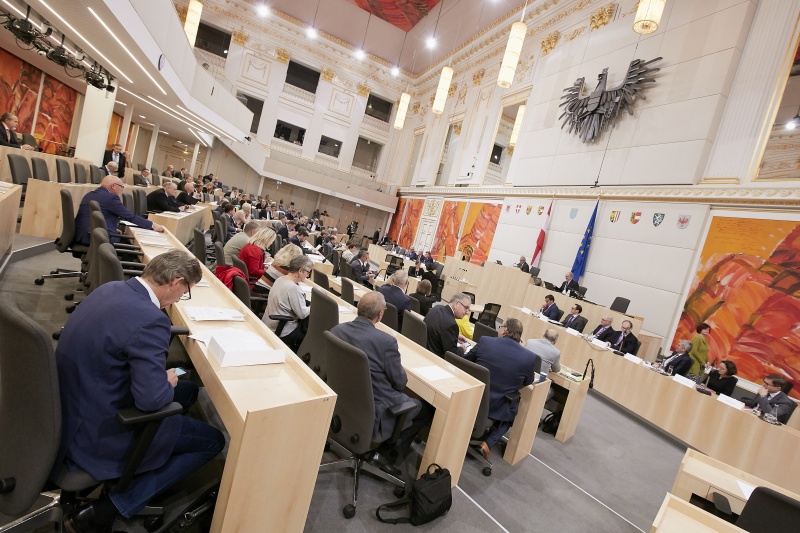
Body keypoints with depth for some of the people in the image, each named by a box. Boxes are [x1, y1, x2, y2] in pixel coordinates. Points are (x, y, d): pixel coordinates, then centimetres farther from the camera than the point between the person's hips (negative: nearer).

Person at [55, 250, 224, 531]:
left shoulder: (111, 288, -1)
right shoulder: (149, 319, -31)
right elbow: (152, 399, -30)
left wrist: (161, 374, 7)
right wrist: (168, 382, -8)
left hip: (72, 408, 9)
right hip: (96, 433, -9)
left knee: (188, 390, 21)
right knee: (212, 440, 1)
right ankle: (106, 509, 4)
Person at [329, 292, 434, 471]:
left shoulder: (336, 330, -8)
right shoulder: (386, 341, -27)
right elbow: (400, 383, -14)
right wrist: (402, 372, 9)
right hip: (374, 412, -7)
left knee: (404, 397, 26)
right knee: (426, 408, 15)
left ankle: (387, 451, 22)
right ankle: (389, 454, 16)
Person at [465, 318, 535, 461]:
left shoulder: (485, 341, -11)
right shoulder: (529, 357, -13)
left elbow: (465, 361, 6)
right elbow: (528, 382, 7)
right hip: (497, 407, -1)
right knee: (512, 411, 31)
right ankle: (487, 443, 11)